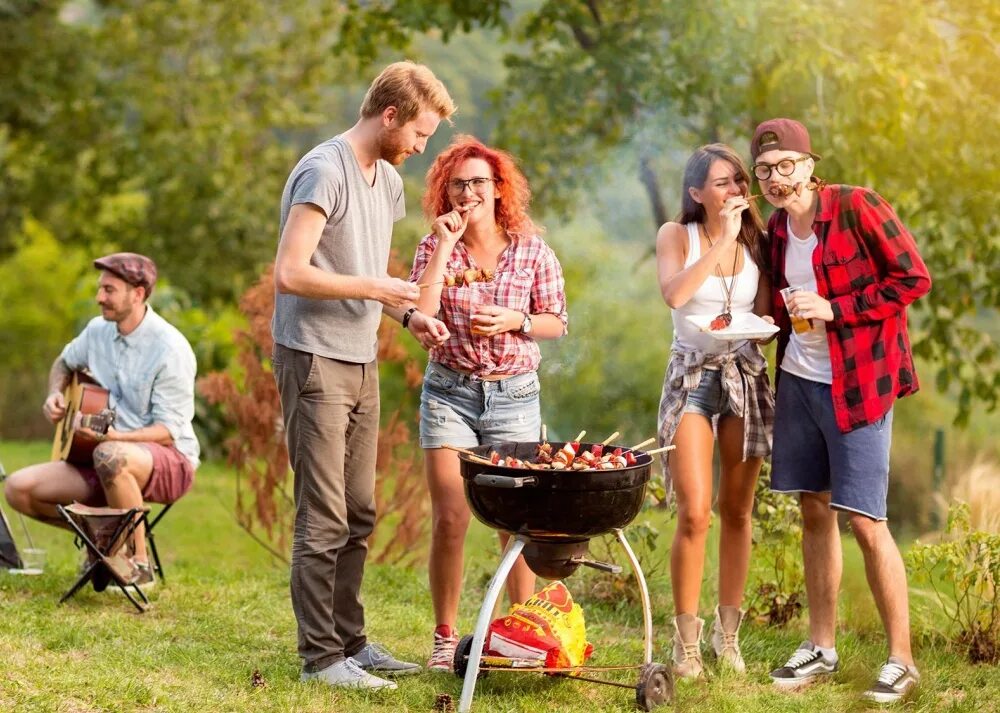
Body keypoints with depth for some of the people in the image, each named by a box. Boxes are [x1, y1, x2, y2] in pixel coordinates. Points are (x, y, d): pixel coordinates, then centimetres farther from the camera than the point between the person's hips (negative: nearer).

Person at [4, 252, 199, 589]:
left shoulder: (170, 349, -17)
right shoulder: (98, 330, 4)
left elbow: (168, 431, -19)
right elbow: (64, 363, 26)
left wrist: (115, 436, -35)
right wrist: (55, 395, 5)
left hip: (171, 462, -7)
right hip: (96, 457, 7)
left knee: (111, 456, -42)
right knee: (18, 489, -12)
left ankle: (139, 564, -22)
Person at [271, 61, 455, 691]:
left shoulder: (388, 181, 14)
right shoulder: (324, 172, -14)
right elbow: (290, 274, -21)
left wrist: (407, 315, 6)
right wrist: (375, 289, -15)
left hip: (362, 363, 9)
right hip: (315, 361, -9)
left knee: (359, 515, 12)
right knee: (324, 520, -6)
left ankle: (349, 641, 21)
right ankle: (321, 657, 0)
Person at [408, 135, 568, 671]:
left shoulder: (531, 250, -1)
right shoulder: (434, 247, -1)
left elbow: (556, 322, 6)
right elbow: (419, 315, -15)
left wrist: (515, 320, -14)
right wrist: (445, 246, -16)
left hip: (515, 392, 0)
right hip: (449, 391, 0)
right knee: (449, 520, -3)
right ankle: (445, 639, 9)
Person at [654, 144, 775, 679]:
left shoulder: (755, 241, 6)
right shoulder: (677, 236, -2)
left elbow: (767, 317, 8)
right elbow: (674, 293, -21)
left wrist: (751, 325, -14)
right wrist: (723, 240, -19)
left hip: (746, 376, 3)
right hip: (692, 377, -3)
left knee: (737, 512, 7)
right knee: (694, 514, -12)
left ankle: (727, 635, 16)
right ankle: (687, 642, -2)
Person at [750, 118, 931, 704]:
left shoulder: (857, 208, -13)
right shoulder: (777, 229, 8)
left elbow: (914, 278, -14)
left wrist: (835, 309, -18)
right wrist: (782, 316, 1)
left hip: (856, 384, -7)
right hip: (798, 380, 7)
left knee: (865, 521, -8)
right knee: (814, 512, 11)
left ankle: (902, 661, 1)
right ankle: (823, 649, 21)